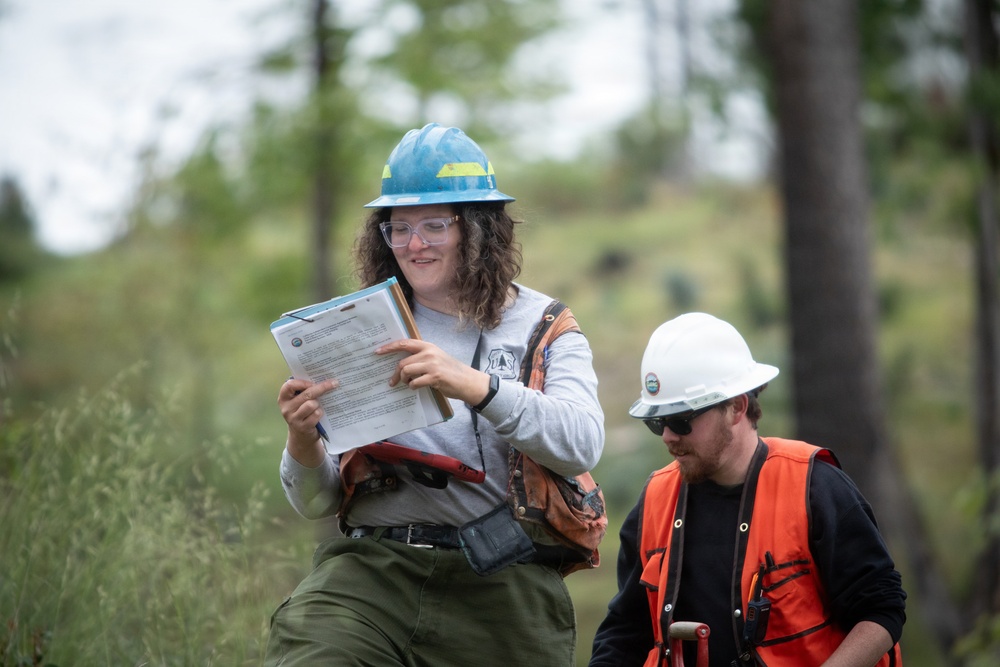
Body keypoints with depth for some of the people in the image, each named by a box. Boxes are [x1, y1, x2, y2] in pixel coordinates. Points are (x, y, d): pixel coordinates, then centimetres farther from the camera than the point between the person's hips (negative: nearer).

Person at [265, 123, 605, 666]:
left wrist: (475, 385, -26)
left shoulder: (541, 327, 10)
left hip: (499, 586, 0)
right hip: (369, 566, 0)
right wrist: (302, 445, -10)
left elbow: (581, 445, -12)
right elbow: (317, 505, 13)